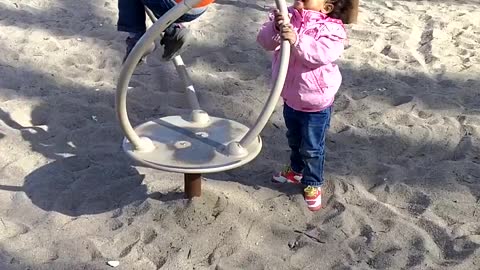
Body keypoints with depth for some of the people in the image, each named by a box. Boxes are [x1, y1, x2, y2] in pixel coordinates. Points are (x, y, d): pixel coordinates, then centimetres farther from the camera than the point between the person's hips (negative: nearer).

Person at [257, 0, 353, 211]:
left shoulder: (331, 29, -21)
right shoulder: (288, 17, -6)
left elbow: (321, 54, -37)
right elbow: (265, 41, -15)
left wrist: (296, 41, -48)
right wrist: (275, 28, -35)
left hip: (316, 104, -5)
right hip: (290, 98, 6)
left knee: (312, 148, 11)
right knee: (294, 140, 28)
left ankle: (313, 184, 33)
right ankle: (296, 169, 53)